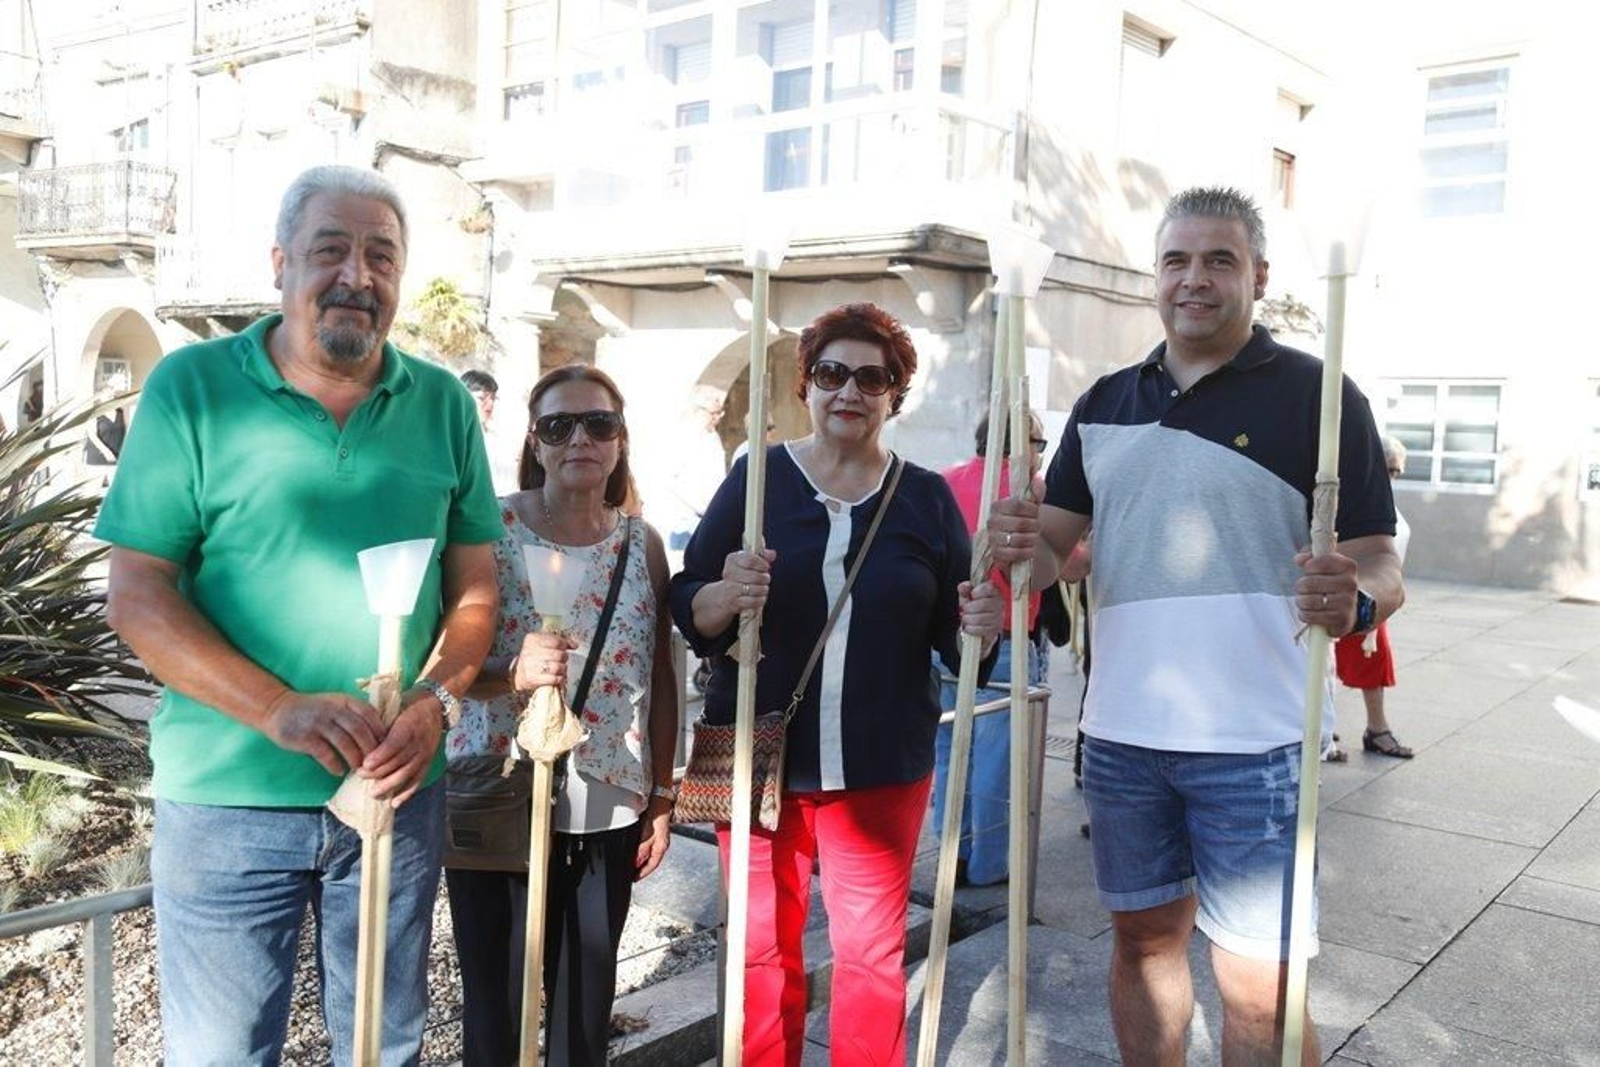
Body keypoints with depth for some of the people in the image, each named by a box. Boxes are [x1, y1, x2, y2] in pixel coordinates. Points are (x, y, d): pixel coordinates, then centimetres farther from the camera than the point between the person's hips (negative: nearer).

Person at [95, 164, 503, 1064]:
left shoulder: (443, 404, 3)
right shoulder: (192, 387, -5)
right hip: (228, 797, -2)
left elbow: (475, 585, 6)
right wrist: (280, 710, -20)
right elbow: (138, 594, -8)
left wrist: (435, 701, -12)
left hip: (400, 789, 3)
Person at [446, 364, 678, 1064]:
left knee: (588, 1002, 13)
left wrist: (662, 798, 9)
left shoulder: (642, 544, 3)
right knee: (495, 1000, 7)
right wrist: (513, 674, -27)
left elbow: (661, 678, 9)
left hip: (610, 809, 3)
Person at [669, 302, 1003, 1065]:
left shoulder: (927, 496, 3)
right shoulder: (755, 477, -1)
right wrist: (726, 595, -25)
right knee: (763, 949, 12)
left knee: (872, 953, 11)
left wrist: (983, 627, -18)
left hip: (881, 766, 1)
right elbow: (687, 610, -4)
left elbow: (953, 637, 5)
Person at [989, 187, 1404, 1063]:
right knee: (1143, 938, 17)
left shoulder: (1316, 396, -5)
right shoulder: (1105, 403, 10)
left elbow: (1381, 569, -6)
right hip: (1121, 731, 5)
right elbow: (1055, 543, 11)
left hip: (1254, 740, -4)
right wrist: (1022, 543, -12)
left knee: (1260, 989, -1)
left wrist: (1355, 599, -30)